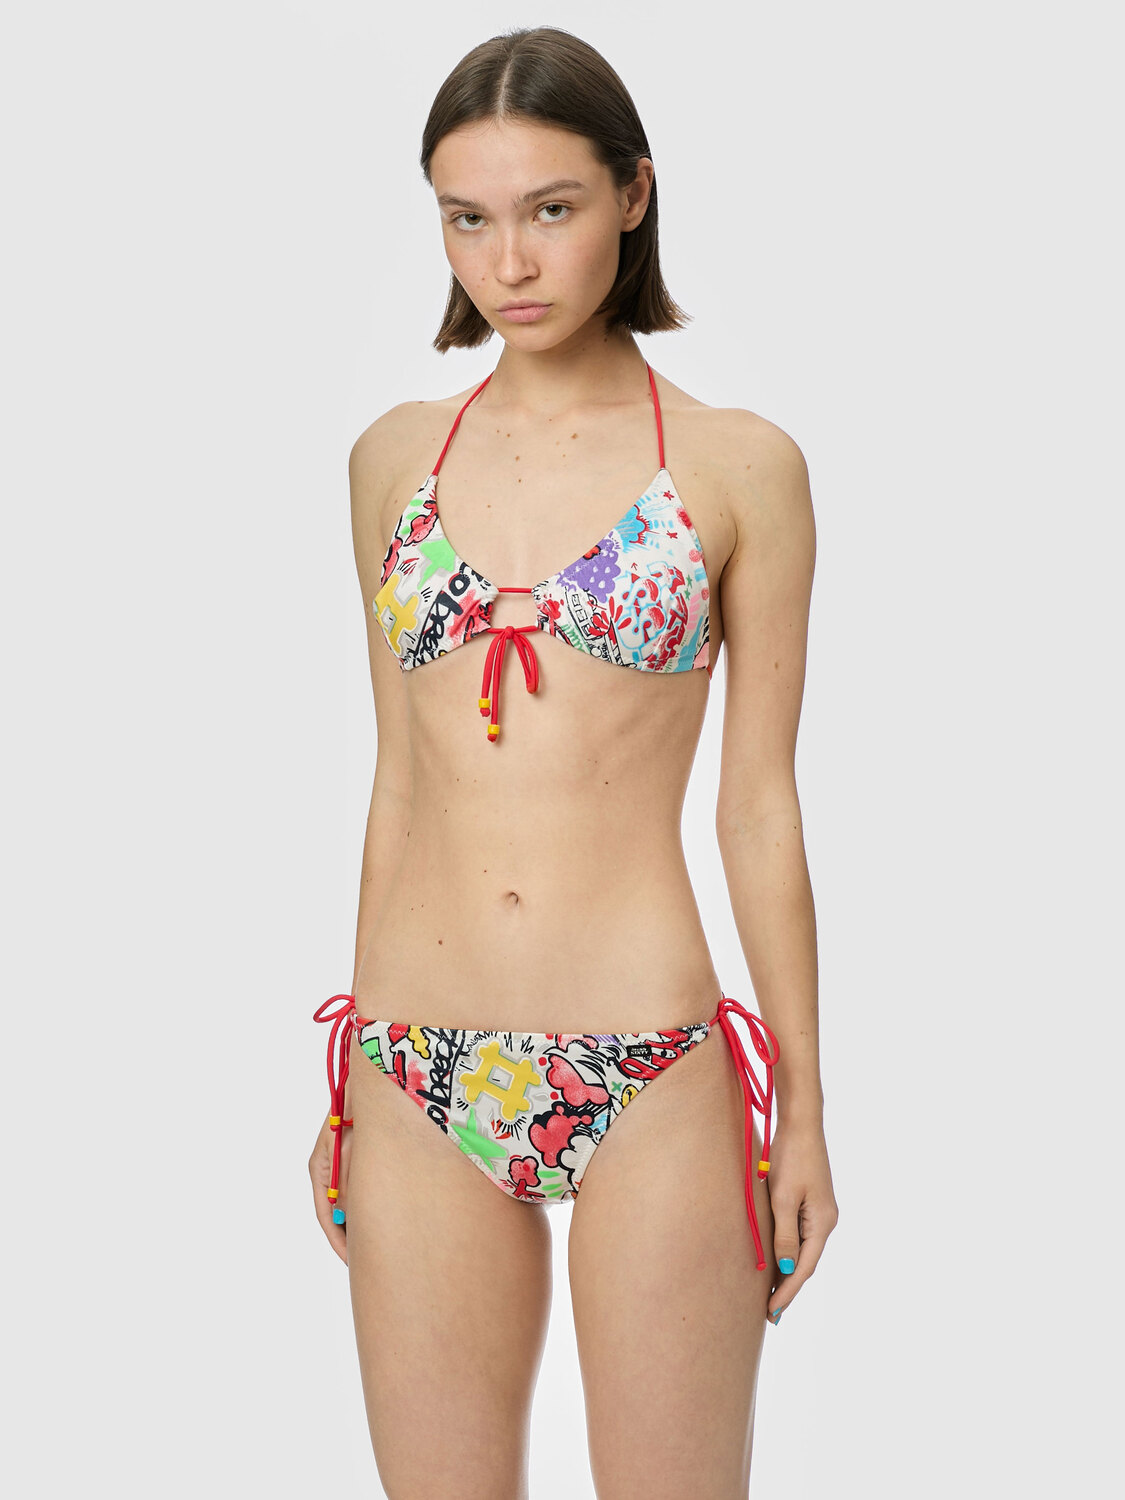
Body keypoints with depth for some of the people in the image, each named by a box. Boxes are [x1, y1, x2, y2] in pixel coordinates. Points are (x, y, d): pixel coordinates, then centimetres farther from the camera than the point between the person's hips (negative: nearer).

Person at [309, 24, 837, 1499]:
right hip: (417, 1087, 3)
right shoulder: (395, 457, 8)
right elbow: (401, 781, 12)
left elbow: (759, 808, 1)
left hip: (650, 1088, -3)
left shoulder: (740, 466, -1)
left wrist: (805, 1111, 2)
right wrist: (346, 1077, 14)